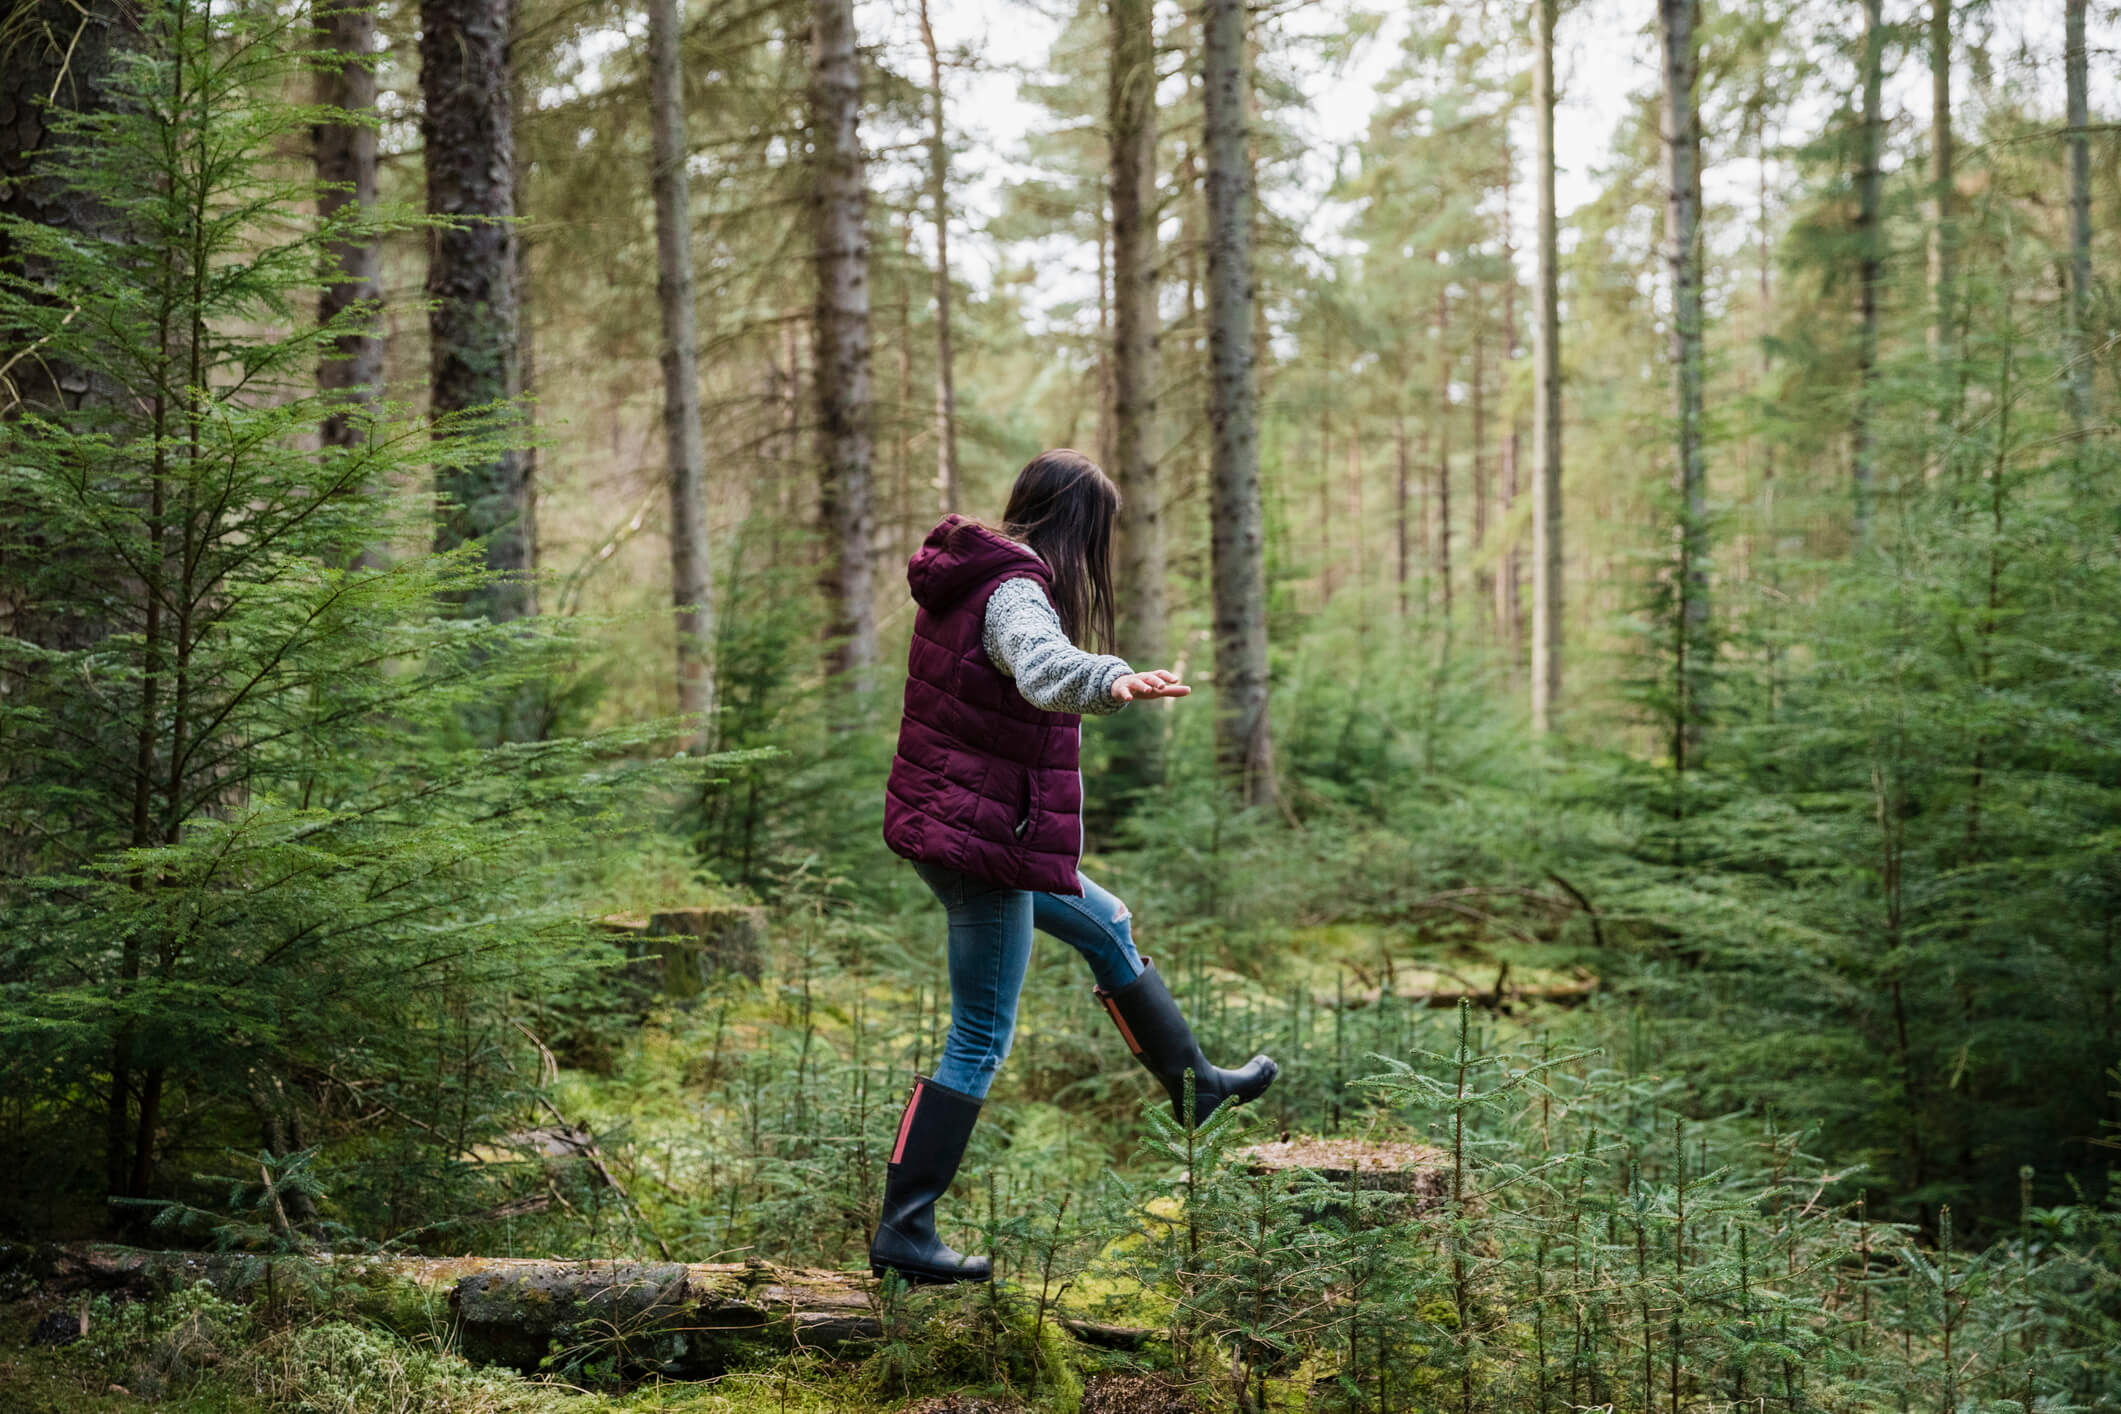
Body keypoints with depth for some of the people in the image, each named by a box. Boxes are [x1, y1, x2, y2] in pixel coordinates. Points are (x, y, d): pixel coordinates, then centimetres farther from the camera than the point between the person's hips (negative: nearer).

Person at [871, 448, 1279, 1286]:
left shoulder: (970, 581, 10)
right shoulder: (1015, 594, -20)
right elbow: (1043, 667, -45)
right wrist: (1114, 681, -63)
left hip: (942, 826, 11)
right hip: (983, 842, -11)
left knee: (1105, 928, 26)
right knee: (979, 1041, -3)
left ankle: (1194, 1084, 42)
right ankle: (903, 1233, 3)